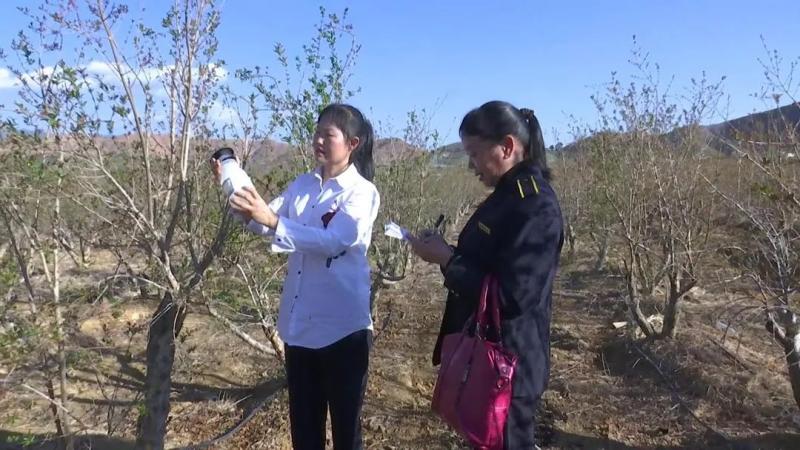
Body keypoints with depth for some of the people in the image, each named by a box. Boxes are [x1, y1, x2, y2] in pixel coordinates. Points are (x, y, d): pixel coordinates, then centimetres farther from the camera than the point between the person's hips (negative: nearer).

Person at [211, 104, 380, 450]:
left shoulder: (362, 192, -11)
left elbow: (333, 242, -25)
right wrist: (241, 196, -15)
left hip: (342, 326, -5)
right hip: (299, 323, 6)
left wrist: (272, 219, -32)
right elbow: (266, 225, 2)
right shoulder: (303, 185, 7)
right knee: (303, 422, 20)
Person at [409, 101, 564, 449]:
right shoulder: (507, 195, 8)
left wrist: (446, 259, -20)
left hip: (508, 364, -9)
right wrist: (447, 251, -1)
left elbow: (509, 296, -28)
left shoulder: (536, 207, -22)